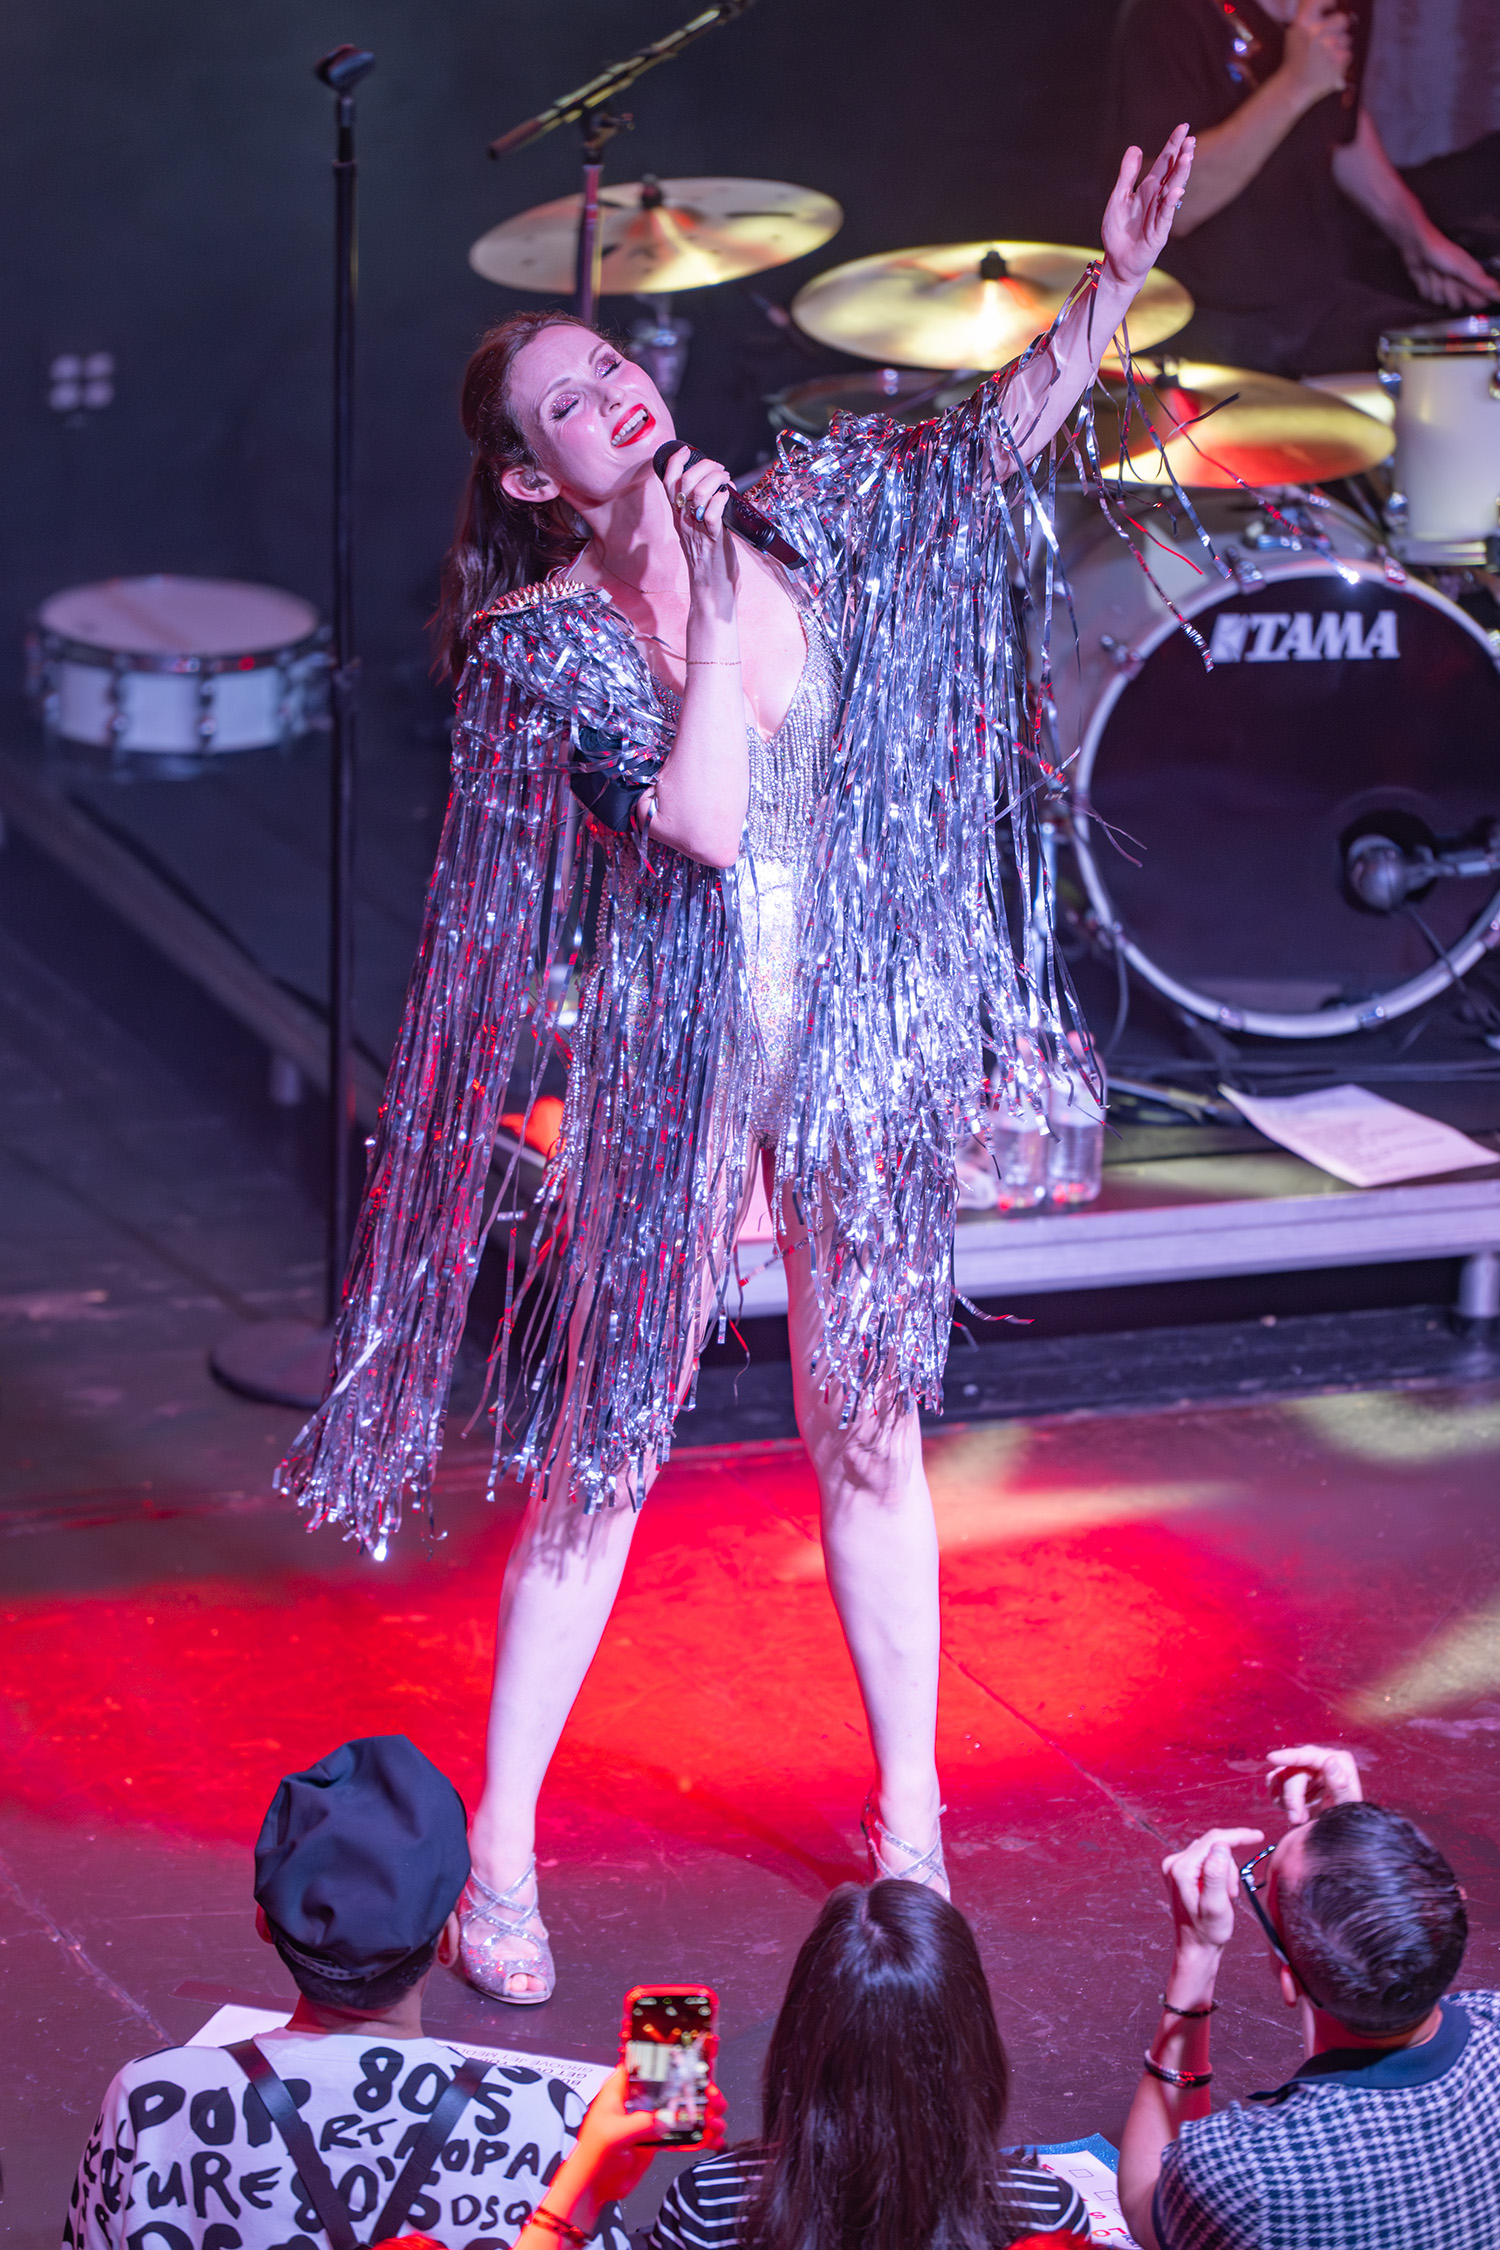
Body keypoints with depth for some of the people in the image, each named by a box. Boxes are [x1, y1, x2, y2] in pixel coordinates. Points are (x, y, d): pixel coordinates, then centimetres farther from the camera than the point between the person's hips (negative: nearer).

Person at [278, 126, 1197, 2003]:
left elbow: (1001, 431, -2)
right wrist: (709, 610, -21)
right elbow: (701, 823, -22)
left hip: (860, 1033, 4)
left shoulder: (805, 512, 1)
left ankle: (910, 1825, 25)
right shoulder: (538, 642, -11)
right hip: (671, 1057, -3)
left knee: (870, 1426, 13)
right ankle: (500, 1856, 14)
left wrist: (1118, 275, -16)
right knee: (599, 1448, 3)